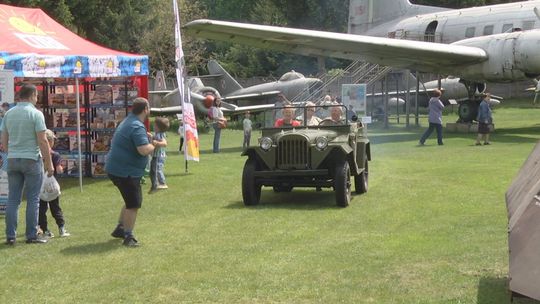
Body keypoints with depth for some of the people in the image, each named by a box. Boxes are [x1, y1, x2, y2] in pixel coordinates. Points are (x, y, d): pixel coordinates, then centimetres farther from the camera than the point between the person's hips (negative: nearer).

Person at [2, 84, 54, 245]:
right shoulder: (36, 114, -9)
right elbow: (42, 141, -13)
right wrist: (49, 163, -7)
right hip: (31, 159, -5)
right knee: (33, 199, 2)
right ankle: (32, 235, 4)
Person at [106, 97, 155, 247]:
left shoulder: (127, 122, 13)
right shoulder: (137, 127, -21)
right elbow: (144, 150, -32)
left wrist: (146, 137, 15)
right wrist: (153, 144, -10)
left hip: (116, 168, 11)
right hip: (125, 171, -11)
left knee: (131, 201, 23)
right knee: (133, 204, -4)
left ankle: (120, 229, 31)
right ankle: (128, 237, 2)